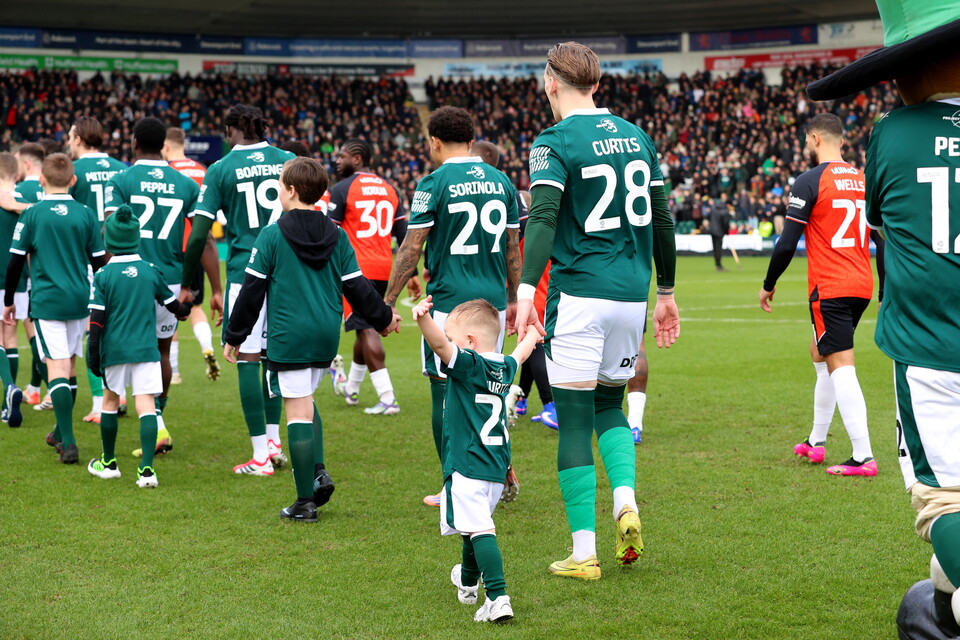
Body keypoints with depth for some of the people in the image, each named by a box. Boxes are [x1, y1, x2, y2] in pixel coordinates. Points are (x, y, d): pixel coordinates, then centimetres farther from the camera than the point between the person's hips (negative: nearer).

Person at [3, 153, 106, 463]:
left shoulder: (31, 215, -5)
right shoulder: (86, 214, 1)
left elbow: (15, 263, -3)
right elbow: (99, 263, 6)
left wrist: (8, 301, 10)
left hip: (46, 302, -3)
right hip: (80, 301, 3)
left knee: (57, 368, -6)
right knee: (69, 366, 16)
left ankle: (68, 443, -15)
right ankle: (61, 433, 30)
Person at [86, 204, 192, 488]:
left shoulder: (103, 275, -4)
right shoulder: (151, 271, 2)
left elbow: (97, 319, -8)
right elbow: (173, 305, 16)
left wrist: (92, 354, -1)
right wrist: (186, 310, 38)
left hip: (114, 349, -1)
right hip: (146, 349, 1)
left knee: (110, 400, 16)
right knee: (146, 405, -3)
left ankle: (109, 463, 29)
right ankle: (146, 469, -12)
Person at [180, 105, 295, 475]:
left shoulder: (221, 169, -2)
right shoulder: (288, 162, 5)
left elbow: (198, 235, -5)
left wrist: (186, 284, 5)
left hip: (245, 273, -3)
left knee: (248, 359, 1)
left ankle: (261, 455, 3)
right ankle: (274, 440, 19)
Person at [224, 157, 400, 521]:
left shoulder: (272, 235, -5)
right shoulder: (337, 235, 6)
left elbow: (252, 290, -3)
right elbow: (356, 286, 9)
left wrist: (234, 336, 5)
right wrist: (382, 318, 24)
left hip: (289, 337, -5)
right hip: (327, 335, 5)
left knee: (298, 413, -2)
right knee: (305, 403, 23)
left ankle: (305, 501, 1)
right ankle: (318, 471, 7)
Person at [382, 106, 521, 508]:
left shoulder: (433, 184, -8)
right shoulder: (500, 181, 8)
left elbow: (411, 249, -7)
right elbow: (512, 248, 12)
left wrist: (388, 301, 0)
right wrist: (513, 298, 22)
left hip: (448, 302, -5)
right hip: (493, 301, 5)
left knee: (445, 394, 2)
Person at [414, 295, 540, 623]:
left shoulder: (466, 365, -12)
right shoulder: (505, 367, 12)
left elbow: (439, 343, -32)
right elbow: (520, 354, 35)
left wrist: (424, 318, -49)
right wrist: (531, 336, 57)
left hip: (466, 467, -8)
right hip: (497, 468, 9)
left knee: (480, 530, -15)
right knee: (476, 524, 28)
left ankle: (497, 597, -27)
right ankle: (468, 581, 48)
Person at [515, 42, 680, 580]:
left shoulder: (555, 142, -6)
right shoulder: (636, 136, 11)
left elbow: (544, 218, -21)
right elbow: (662, 220, 14)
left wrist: (527, 291, -29)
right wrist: (666, 292, 22)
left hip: (579, 294, -5)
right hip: (632, 294, 5)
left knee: (574, 419, 1)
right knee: (610, 403, 22)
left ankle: (584, 553, 3)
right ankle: (626, 499, -2)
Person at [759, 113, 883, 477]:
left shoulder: (809, 181, -9)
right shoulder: (863, 181, 11)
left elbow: (787, 243, -11)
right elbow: (882, 240, 13)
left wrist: (768, 285, 3)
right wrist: (886, 293, 20)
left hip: (829, 289, -7)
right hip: (861, 286, 7)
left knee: (840, 367, -7)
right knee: (821, 355, 22)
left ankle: (863, 457, -13)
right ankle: (816, 441, 29)